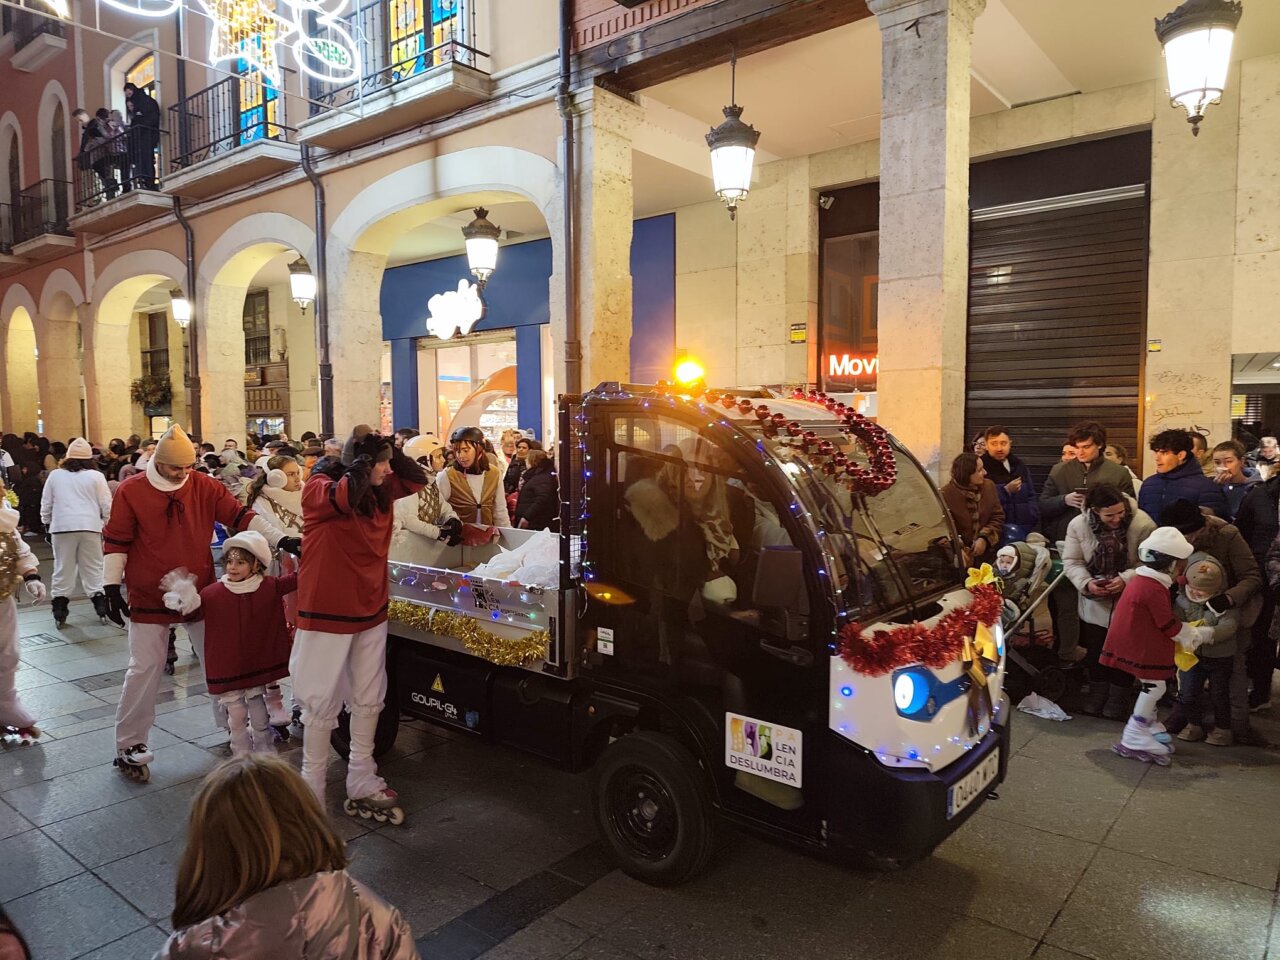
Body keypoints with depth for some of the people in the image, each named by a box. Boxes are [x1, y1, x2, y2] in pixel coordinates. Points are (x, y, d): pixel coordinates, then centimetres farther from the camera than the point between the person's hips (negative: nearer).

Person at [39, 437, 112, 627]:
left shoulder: (55, 475, 7)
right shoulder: (96, 476, 1)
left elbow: (46, 504, 10)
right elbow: (106, 505, -1)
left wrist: (47, 522, 23)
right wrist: (108, 523, 11)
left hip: (62, 527, 1)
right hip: (89, 526, -1)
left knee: (63, 568, 7)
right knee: (93, 567, 7)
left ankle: (59, 611, 8)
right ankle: (100, 602, 3)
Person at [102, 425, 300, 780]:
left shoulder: (205, 486, -3)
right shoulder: (130, 492, -8)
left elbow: (240, 517, -4)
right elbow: (116, 541, -4)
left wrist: (280, 540, -15)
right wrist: (112, 586, -8)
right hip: (149, 599, -2)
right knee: (144, 670, 3)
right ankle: (129, 746, 18)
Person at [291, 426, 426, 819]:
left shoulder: (380, 491, 4)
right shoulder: (319, 488, -16)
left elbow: (417, 479, 11)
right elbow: (345, 495, -36)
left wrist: (388, 450, -1)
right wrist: (367, 456, -24)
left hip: (371, 611, 7)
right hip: (327, 612, -7)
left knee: (368, 701, 14)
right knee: (323, 704, 3)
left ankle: (362, 786, 27)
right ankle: (312, 792, 18)